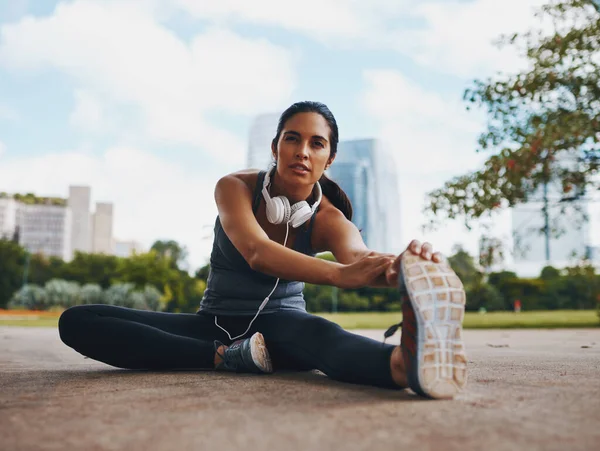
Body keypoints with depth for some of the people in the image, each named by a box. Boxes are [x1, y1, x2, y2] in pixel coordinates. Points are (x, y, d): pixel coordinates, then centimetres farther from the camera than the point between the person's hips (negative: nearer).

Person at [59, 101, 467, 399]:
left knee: (318, 333, -42)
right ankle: (227, 357, -32)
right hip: (216, 323, 2)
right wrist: (339, 273, -56)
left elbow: (359, 256, -37)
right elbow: (256, 253, -36)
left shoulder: (329, 219, -13)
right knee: (76, 322, -20)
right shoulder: (235, 187, -15)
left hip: (278, 323, -1)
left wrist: (400, 268, -64)